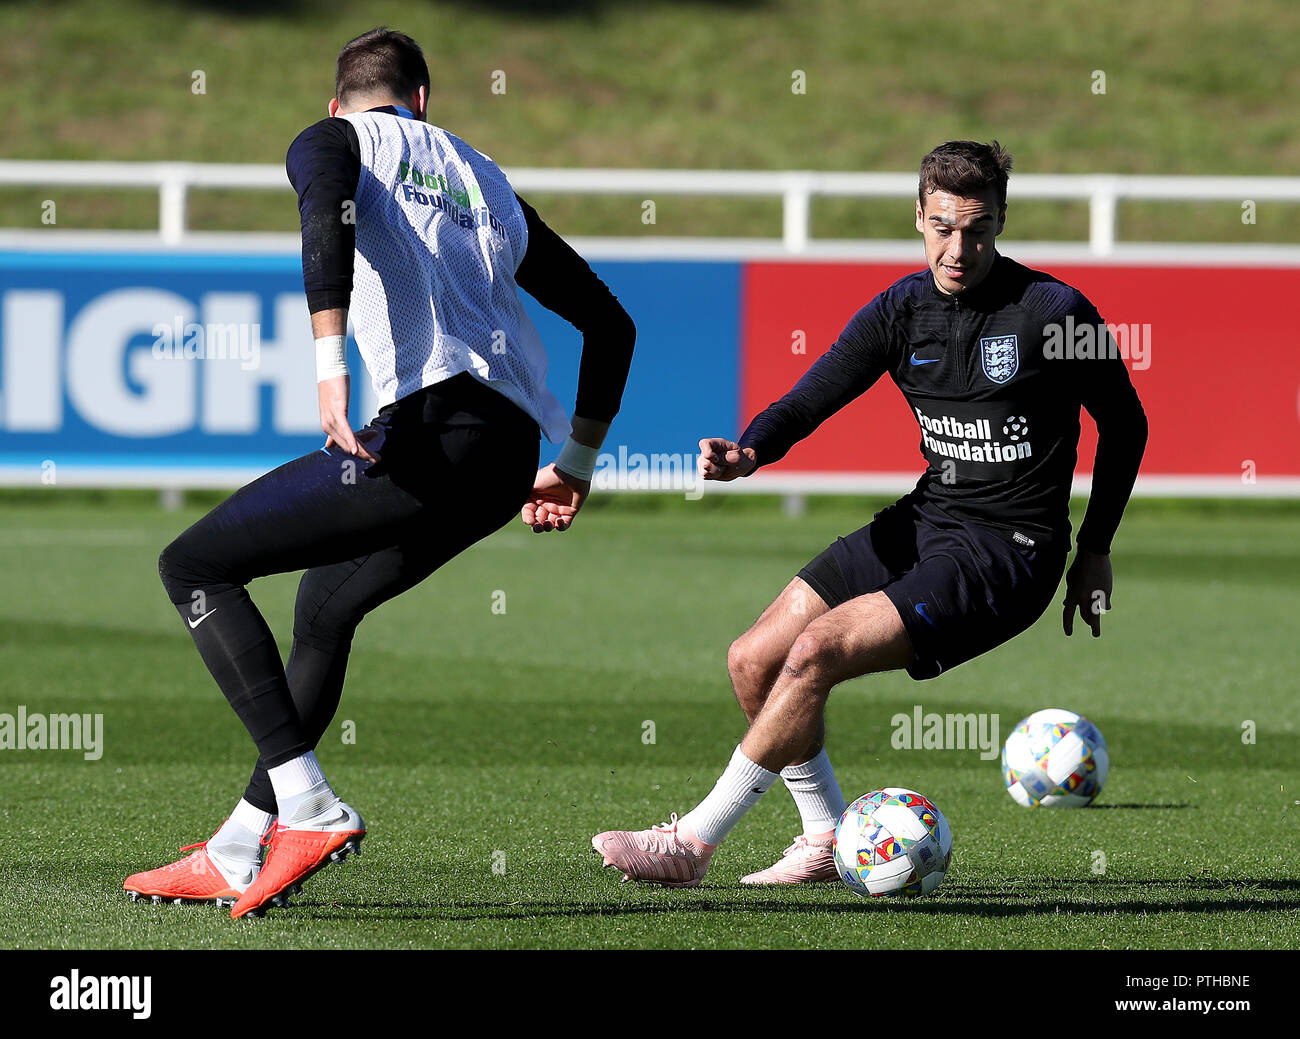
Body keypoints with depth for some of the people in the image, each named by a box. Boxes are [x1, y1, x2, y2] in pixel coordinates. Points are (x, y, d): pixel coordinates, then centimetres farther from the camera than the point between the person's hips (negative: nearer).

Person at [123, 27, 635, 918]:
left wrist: (330, 367, -21)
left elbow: (330, 215, -12)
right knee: (326, 605, 29)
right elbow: (611, 323, 32)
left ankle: (309, 808, -12)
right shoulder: (488, 184, 32)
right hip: (510, 456, 7)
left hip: (429, 426, -7)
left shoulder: (333, 139, 14)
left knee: (195, 567, 3)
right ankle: (238, 856, 28)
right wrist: (577, 466, 39)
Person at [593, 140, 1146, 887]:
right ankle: (829, 841, 19)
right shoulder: (903, 308, 2)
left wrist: (1095, 552, 3)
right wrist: (748, 453, -25)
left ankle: (693, 844, -13)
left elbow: (1126, 426, 1)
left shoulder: (1053, 312, -12)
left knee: (817, 652, -22)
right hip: (924, 520, 7)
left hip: (1007, 550, -7)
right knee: (754, 663, 1)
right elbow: (810, 400, -3)